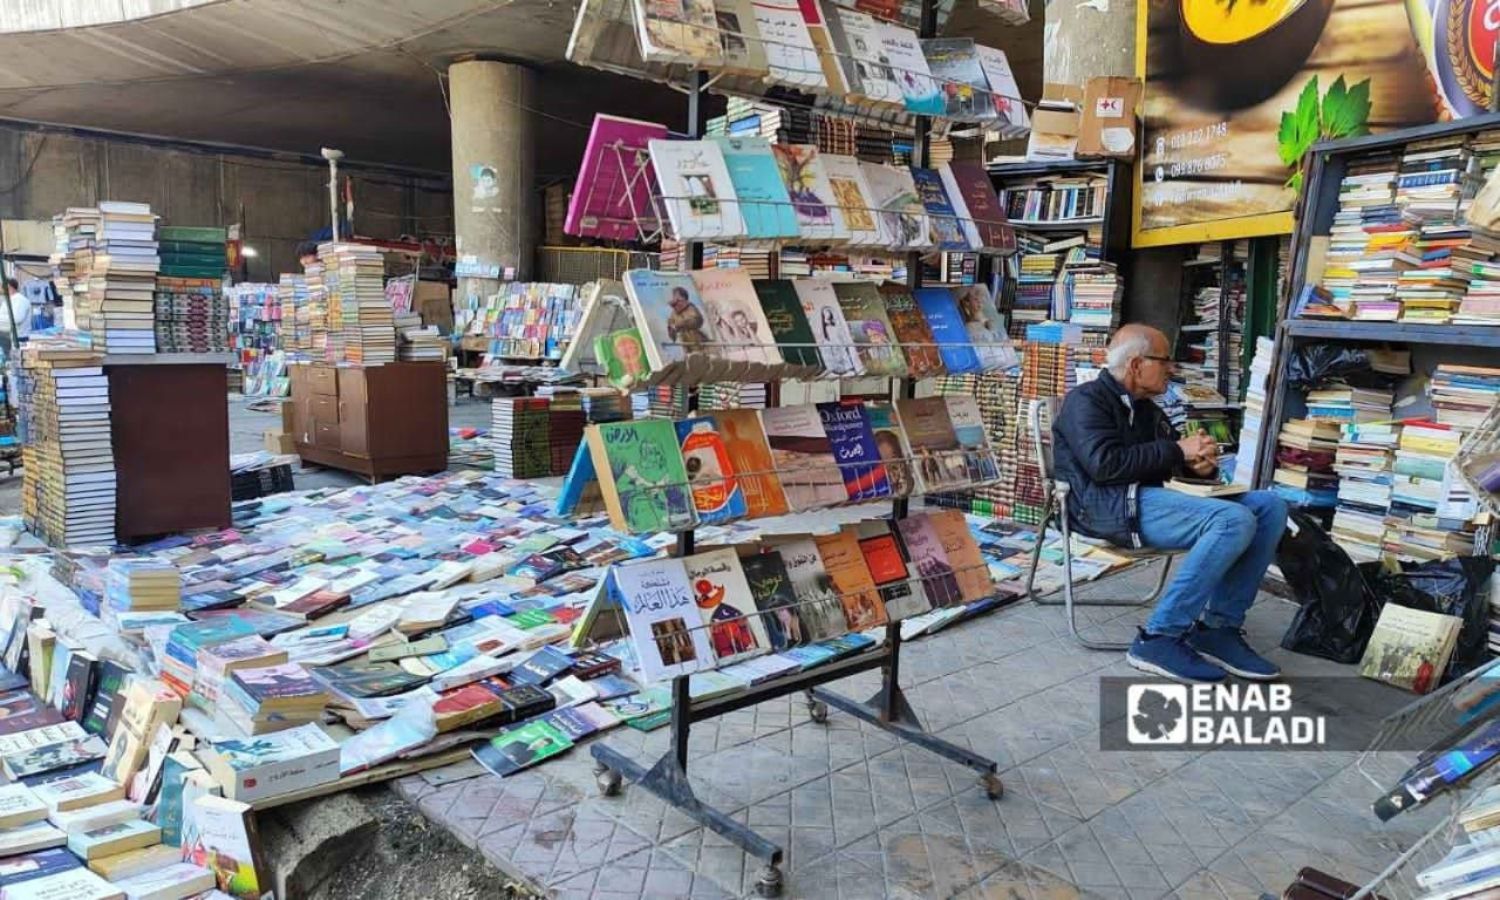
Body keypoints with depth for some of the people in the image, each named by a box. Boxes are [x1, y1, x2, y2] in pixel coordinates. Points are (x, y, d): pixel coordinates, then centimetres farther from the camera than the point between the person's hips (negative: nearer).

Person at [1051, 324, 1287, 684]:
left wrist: (1200, 462, 0)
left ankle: (1218, 627, -9)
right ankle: (1159, 638, -24)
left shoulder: (1145, 409, 25)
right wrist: (1177, 451, -9)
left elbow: (1177, 460, 26)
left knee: (1269, 506, -4)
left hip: (1147, 499, 9)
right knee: (1234, 520, -27)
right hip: (1108, 505, -9)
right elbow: (1105, 464, -16)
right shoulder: (1086, 401, 0)